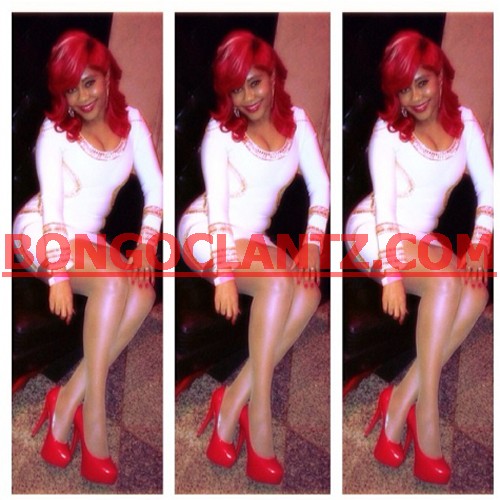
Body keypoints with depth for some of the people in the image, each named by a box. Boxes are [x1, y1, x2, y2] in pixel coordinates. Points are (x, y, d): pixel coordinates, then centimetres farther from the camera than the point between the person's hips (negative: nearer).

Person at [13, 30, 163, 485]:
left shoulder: (130, 121, 1)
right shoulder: (55, 131, -8)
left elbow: (155, 191, 0)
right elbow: (52, 204, -16)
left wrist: (146, 245, -16)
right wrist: (58, 276, -26)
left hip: (90, 239, 5)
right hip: (44, 235, -4)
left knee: (143, 294, -25)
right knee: (113, 280, -33)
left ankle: (68, 403, -21)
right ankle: (92, 419, -31)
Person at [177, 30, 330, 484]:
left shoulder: (295, 120, 2)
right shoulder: (221, 131, -9)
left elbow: (320, 186, -1)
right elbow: (218, 204, -17)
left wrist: (313, 241, -16)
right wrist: (224, 275, -26)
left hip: (254, 239, 5)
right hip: (207, 235, -5)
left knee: (309, 294, -25)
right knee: (278, 280, -32)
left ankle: (233, 404, -22)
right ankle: (257, 418, -31)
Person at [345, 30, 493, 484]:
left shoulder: (463, 121, 3)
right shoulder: (388, 131, -7)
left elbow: (488, 191, 0)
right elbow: (384, 203, -15)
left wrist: (478, 248, -15)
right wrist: (391, 276, -25)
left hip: (424, 238, 5)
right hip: (376, 234, -5)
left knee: (476, 293, -26)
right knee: (447, 281, -33)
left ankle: (400, 404, -23)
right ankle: (425, 419, -31)